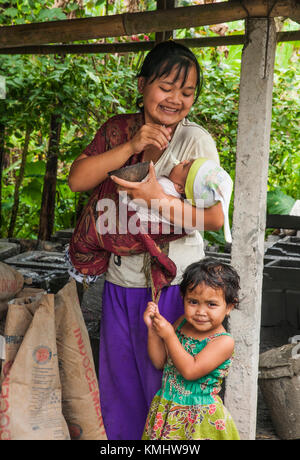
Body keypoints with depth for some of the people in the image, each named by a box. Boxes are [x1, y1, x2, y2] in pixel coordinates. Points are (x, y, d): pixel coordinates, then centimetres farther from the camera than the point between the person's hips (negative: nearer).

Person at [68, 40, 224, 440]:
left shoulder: (195, 140, -10)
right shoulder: (117, 129, 4)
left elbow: (215, 217, -13)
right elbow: (77, 179, -7)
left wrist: (158, 198, -25)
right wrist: (131, 146, -16)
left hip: (170, 282, -5)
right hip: (120, 277, 5)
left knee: (163, 383, 7)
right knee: (119, 384, 18)